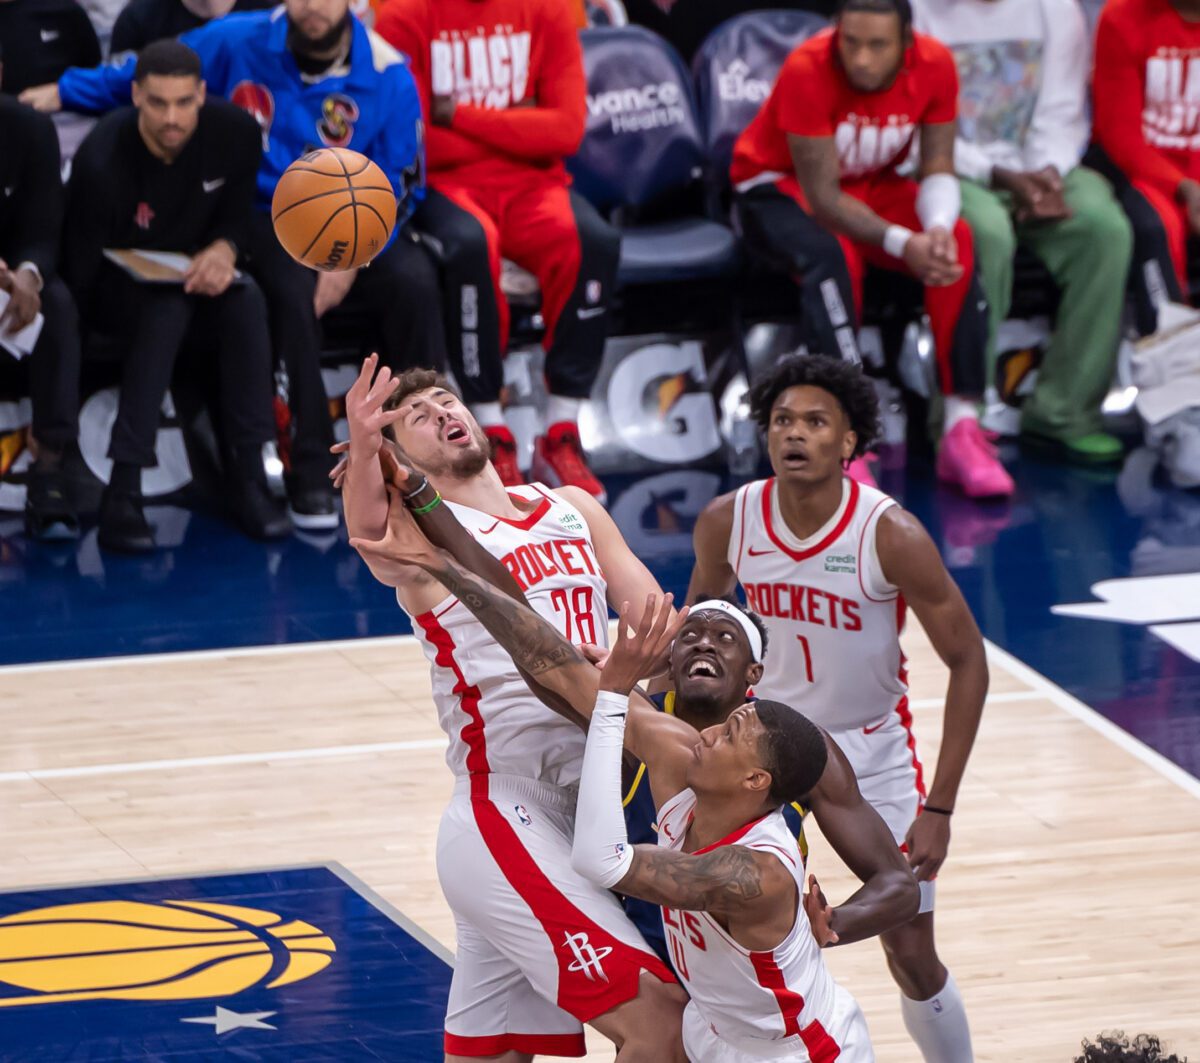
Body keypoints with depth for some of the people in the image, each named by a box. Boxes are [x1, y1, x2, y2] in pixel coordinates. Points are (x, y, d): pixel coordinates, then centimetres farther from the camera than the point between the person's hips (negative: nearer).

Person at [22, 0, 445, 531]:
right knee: (293, 288, -34)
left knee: (412, 282, -28)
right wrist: (64, 91, 6)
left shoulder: (386, 74, -5)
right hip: (263, 217, -1)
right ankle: (310, 472, -28)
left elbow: (398, 184, 0)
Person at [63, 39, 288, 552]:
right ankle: (122, 494, -40)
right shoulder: (102, 159, -26)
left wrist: (223, 250, -22)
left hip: (191, 277, 4)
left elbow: (236, 216, 2)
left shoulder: (235, 133, -13)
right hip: (117, 292, -4)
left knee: (246, 299, -29)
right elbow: (80, 273, -20)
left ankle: (248, 477, -25)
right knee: (167, 308, -37)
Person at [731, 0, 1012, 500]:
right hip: (779, 187, -4)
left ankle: (963, 431, -24)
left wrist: (937, 228, -32)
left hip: (872, 186, 4)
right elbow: (822, 197, -28)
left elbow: (938, 170, -9)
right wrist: (903, 244, -38)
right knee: (831, 255, -37)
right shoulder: (808, 71, -29)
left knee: (957, 243, -25)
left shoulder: (934, 65, -15)